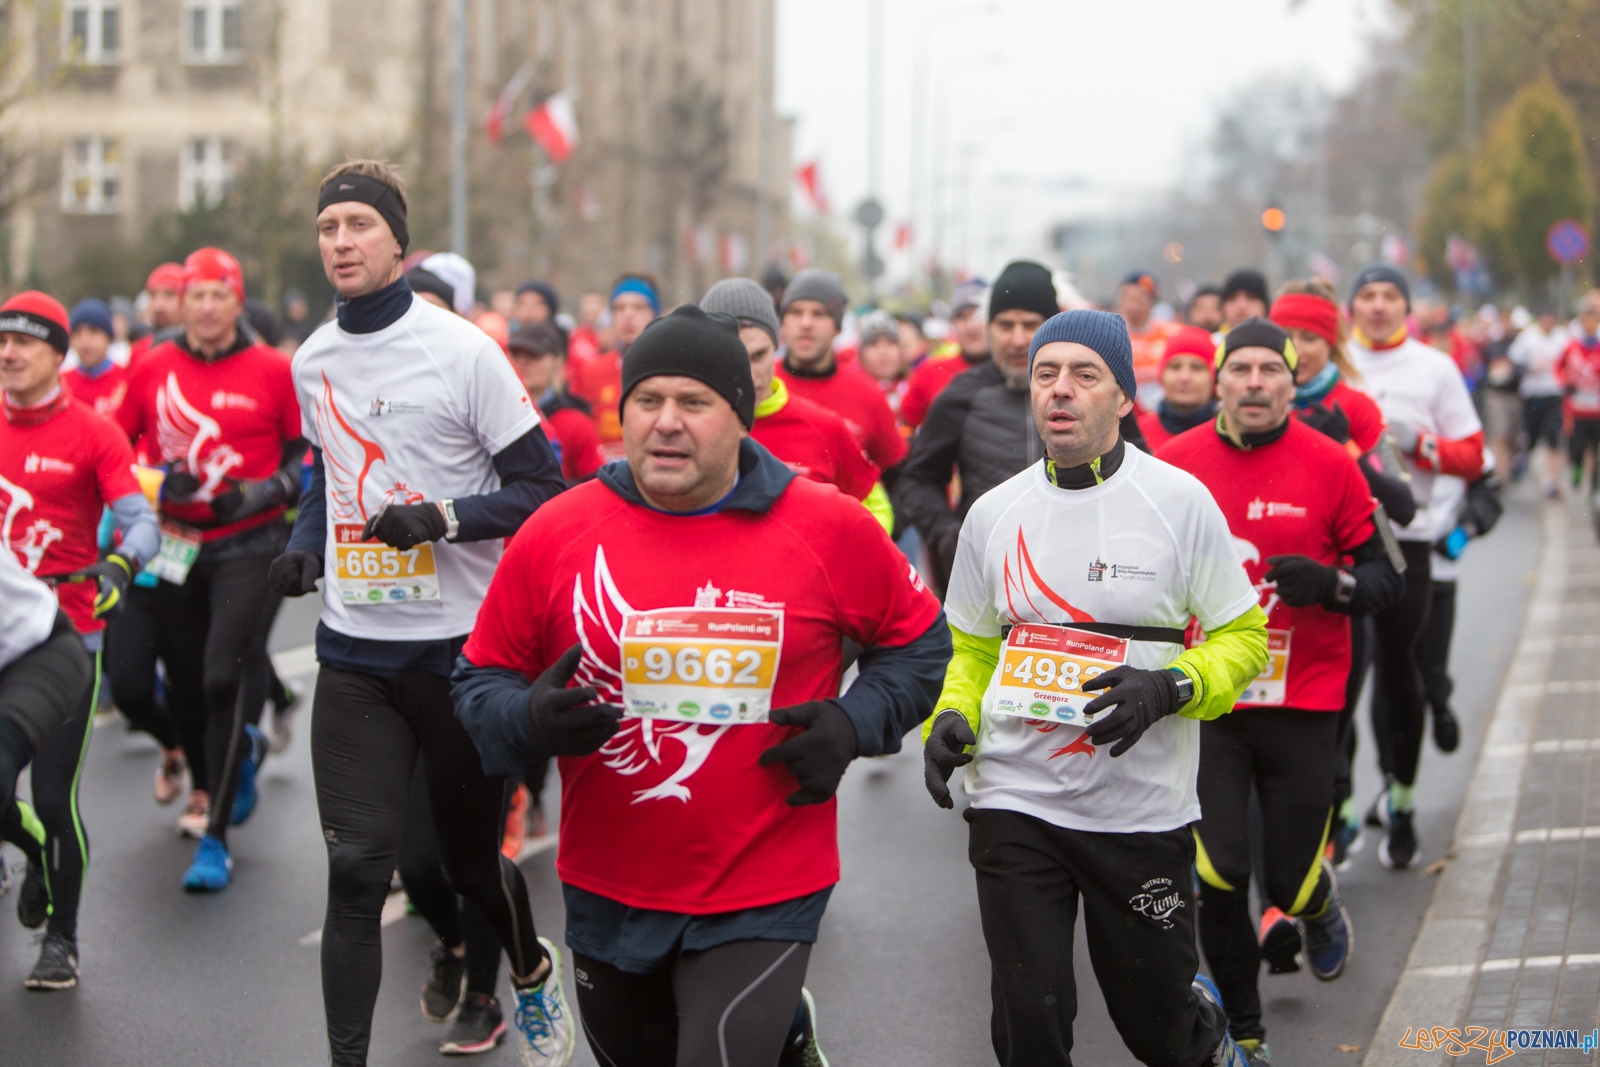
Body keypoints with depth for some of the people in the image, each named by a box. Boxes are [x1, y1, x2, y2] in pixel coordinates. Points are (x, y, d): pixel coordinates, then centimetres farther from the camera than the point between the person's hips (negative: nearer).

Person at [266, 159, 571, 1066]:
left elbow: (542, 487, -8)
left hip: (460, 644, -3)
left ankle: (533, 969, 44)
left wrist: (444, 518, -22)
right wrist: (305, 543, 6)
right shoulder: (312, 362, 7)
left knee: (471, 856, 12)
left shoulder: (463, 351, -10)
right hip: (355, 651, 3)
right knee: (356, 871, -7)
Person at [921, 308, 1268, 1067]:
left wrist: (1170, 687, -19)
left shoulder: (1180, 501, -6)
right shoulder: (993, 513, 3)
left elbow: (1243, 637, 0)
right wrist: (951, 718, -5)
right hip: (1016, 805, 2)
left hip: (1144, 810, -2)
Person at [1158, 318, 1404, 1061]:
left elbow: (1386, 576, 1)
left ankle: (1317, 903, 43)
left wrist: (1330, 584, -19)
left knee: (1290, 884, 3)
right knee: (1217, 875, -8)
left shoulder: (1330, 465, -4)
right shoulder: (1175, 463, -1)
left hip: (1303, 704, 0)